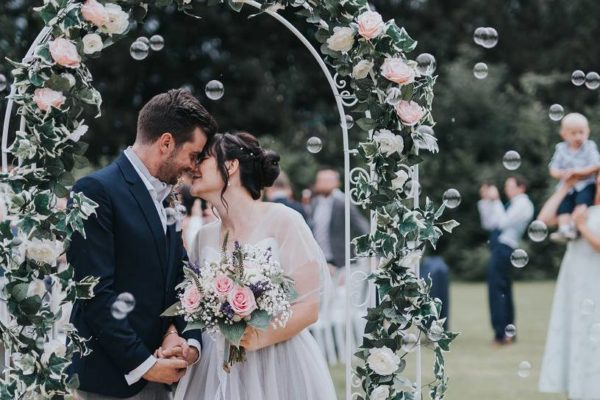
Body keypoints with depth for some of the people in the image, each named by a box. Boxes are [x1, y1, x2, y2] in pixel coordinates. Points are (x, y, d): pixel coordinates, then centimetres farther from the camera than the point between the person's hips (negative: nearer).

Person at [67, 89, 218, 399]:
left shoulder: (164, 197, 14)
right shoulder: (97, 190, -11)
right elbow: (96, 291, -17)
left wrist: (187, 339, -3)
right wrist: (142, 363, -15)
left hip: (157, 373, 7)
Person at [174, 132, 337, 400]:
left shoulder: (282, 221, -8)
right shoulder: (204, 237, 9)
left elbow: (309, 307, -11)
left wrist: (260, 338, -25)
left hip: (277, 367, -5)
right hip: (217, 370, 5)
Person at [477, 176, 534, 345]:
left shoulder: (523, 204, -6)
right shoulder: (513, 205, 21)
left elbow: (504, 222, -18)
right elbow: (488, 223, 21)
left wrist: (496, 201, -13)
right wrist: (486, 201, 14)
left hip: (504, 248, -10)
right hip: (499, 248, 10)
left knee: (496, 291, -12)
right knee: (504, 292, 13)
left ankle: (501, 334, -14)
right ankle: (508, 333, 19)